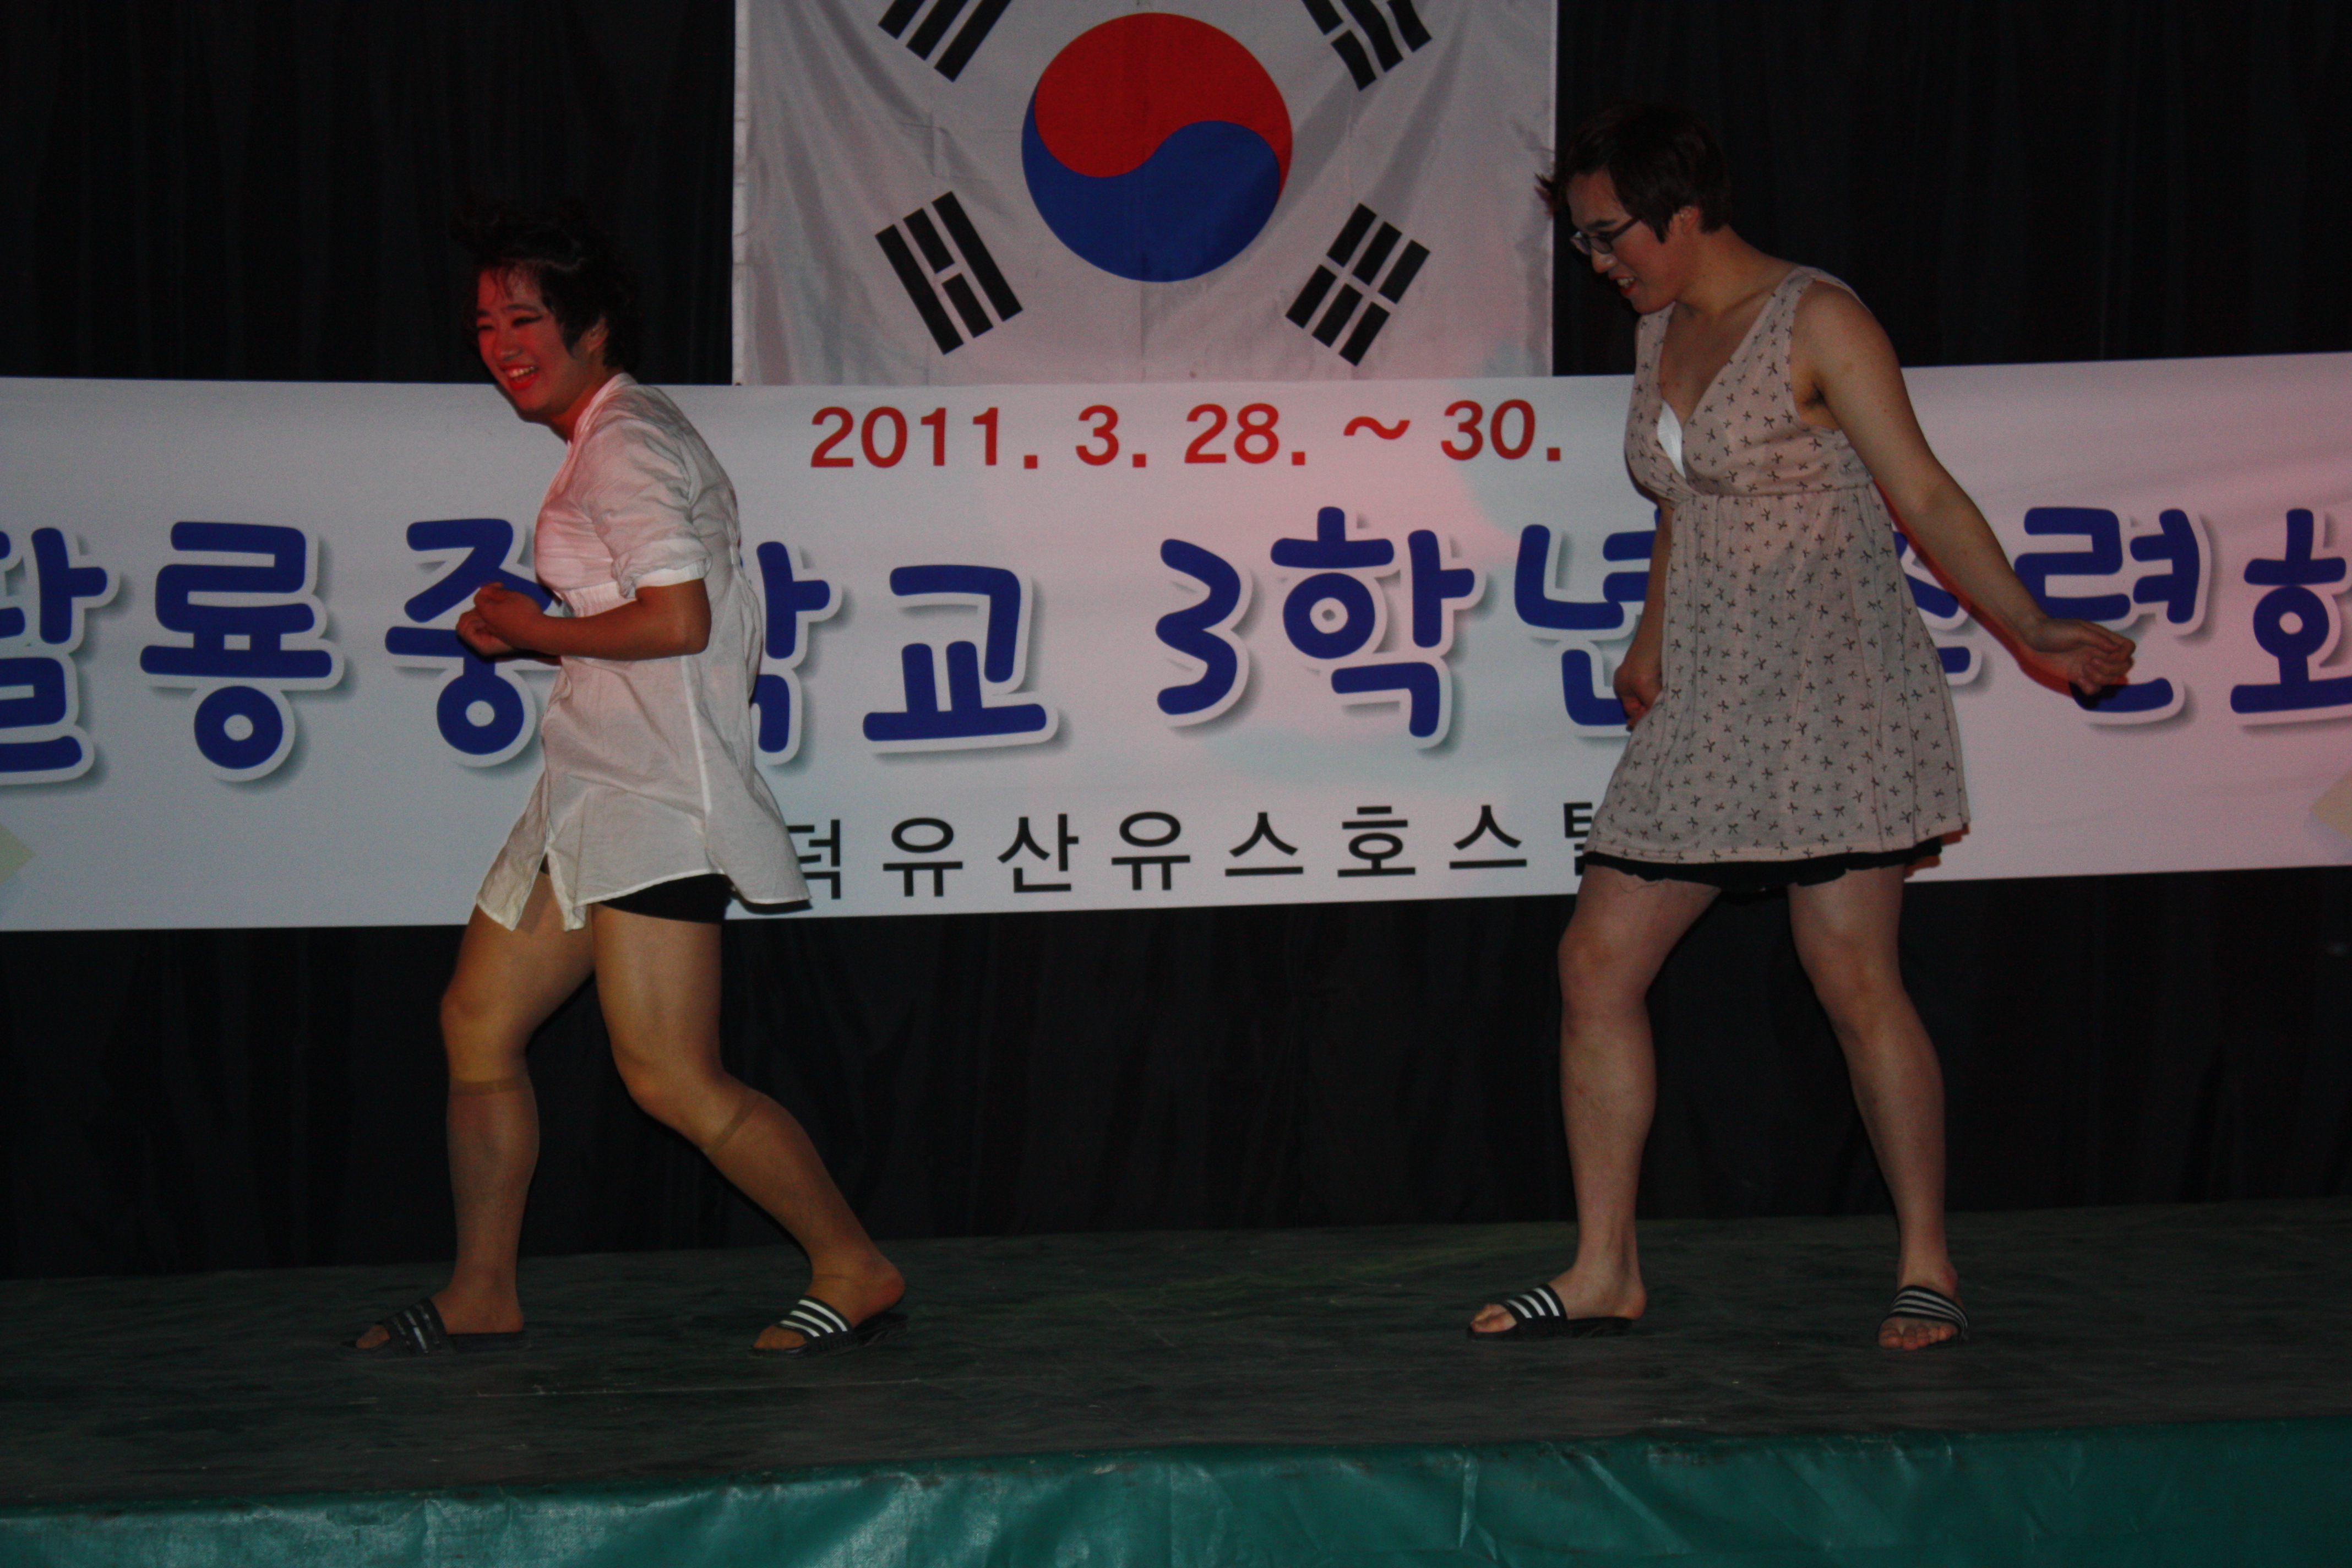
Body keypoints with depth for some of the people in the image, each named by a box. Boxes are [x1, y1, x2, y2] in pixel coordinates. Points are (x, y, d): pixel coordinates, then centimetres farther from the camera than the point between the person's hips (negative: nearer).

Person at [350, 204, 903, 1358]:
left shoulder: (625, 441, -12)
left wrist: (536, 632, -10)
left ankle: (853, 1271, -2)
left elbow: (678, 619, -21)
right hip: (599, 787, 11)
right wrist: (523, 635, 14)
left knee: (669, 1076, -12)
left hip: (653, 789, -11)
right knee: (478, 1019, 10)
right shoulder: (606, 439, 20)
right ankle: (480, 1296, 17)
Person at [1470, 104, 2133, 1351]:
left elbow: (1923, 496, -12)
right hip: (1706, 711, 8)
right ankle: (1604, 1272, 6)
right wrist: (1651, 647, 26)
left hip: (1833, 696, -8)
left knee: (1853, 977, -11)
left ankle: (1927, 1264, 1)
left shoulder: (1816, 320, -8)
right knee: (1597, 960, 1)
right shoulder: (1659, 330, 14)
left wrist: (2030, 631, -21)